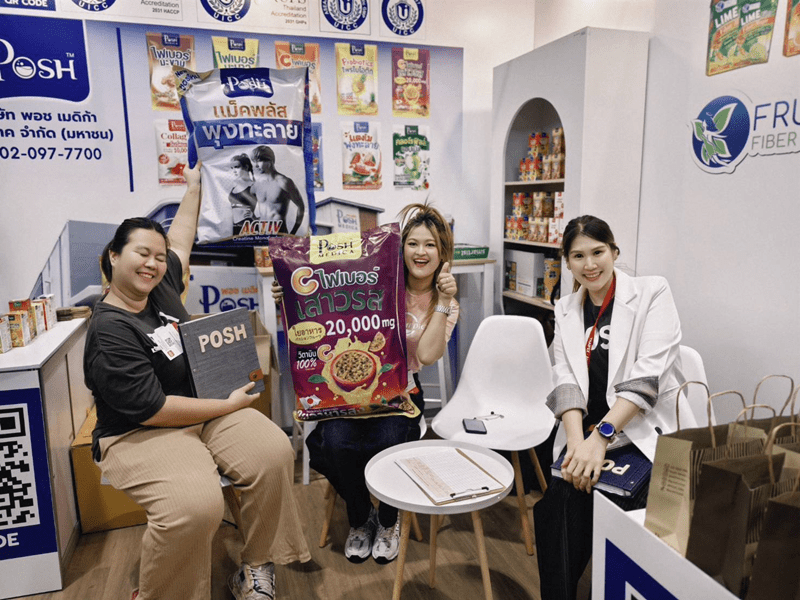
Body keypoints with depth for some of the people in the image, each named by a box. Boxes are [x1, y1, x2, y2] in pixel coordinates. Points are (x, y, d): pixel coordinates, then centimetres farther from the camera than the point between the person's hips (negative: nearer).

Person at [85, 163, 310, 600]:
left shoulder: (161, 287, 4)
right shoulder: (109, 332, -17)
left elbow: (180, 239, 24)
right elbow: (152, 410, -20)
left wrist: (194, 186, 30)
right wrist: (229, 405, -15)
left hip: (208, 411, 7)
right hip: (141, 434, -7)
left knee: (274, 450, -20)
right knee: (196, 506, -34)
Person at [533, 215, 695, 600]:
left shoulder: (653, 293, -2)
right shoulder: (566, 311, 11)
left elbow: (648, 373, -14)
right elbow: (565, 381, -1)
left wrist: (601, 436, -23)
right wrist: (577, 441, -18)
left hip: (649, 435, -3)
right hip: (588, 434, 3)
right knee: (553, 510, -20)